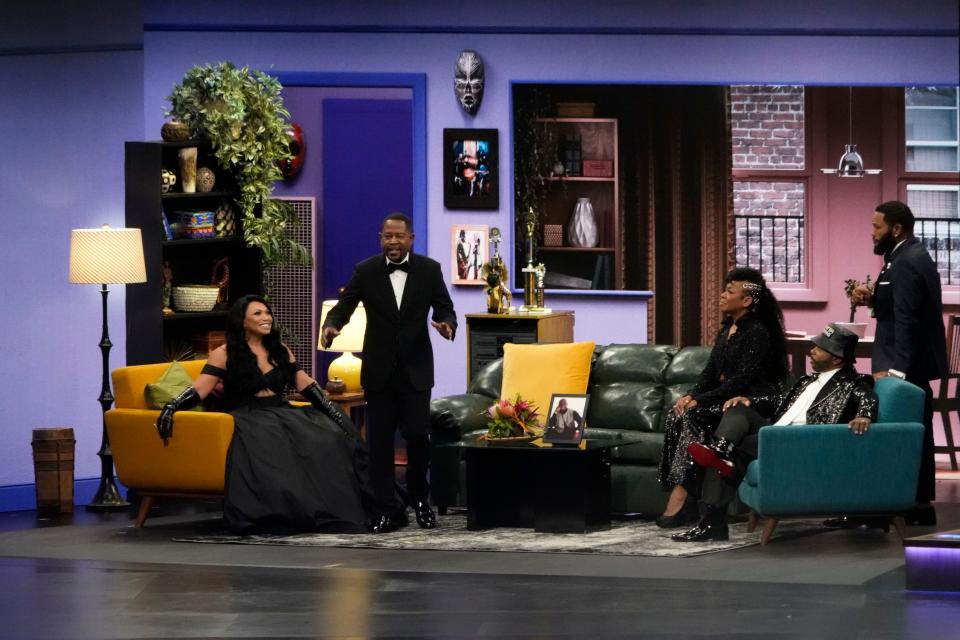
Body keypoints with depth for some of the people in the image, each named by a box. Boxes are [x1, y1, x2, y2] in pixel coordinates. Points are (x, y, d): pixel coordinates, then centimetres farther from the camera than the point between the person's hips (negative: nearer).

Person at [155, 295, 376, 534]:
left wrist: (336, 415, 5)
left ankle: (332, 517, -28)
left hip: (284, 414, 5)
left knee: (329, 438, -25)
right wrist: (171, 407, -20)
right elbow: (199, 390, -2)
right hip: (249, 420, -5)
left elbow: (307, 386, 17)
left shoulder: (280, 351, 21)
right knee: (274, 451, -40)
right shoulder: (225, 354, 7)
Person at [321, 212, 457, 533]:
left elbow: (445, 308, 2)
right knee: (379, 440, 0)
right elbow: (343, 307, -1)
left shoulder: (429, 270, -1)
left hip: (415, 368, -1)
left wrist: (447, 325, -22)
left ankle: (419, 498, 22)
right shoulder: (365, 271, -1)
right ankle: (389, 509, 8)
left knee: (417, 435, -3)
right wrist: (330, 326, -23)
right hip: (379, 370, 1)